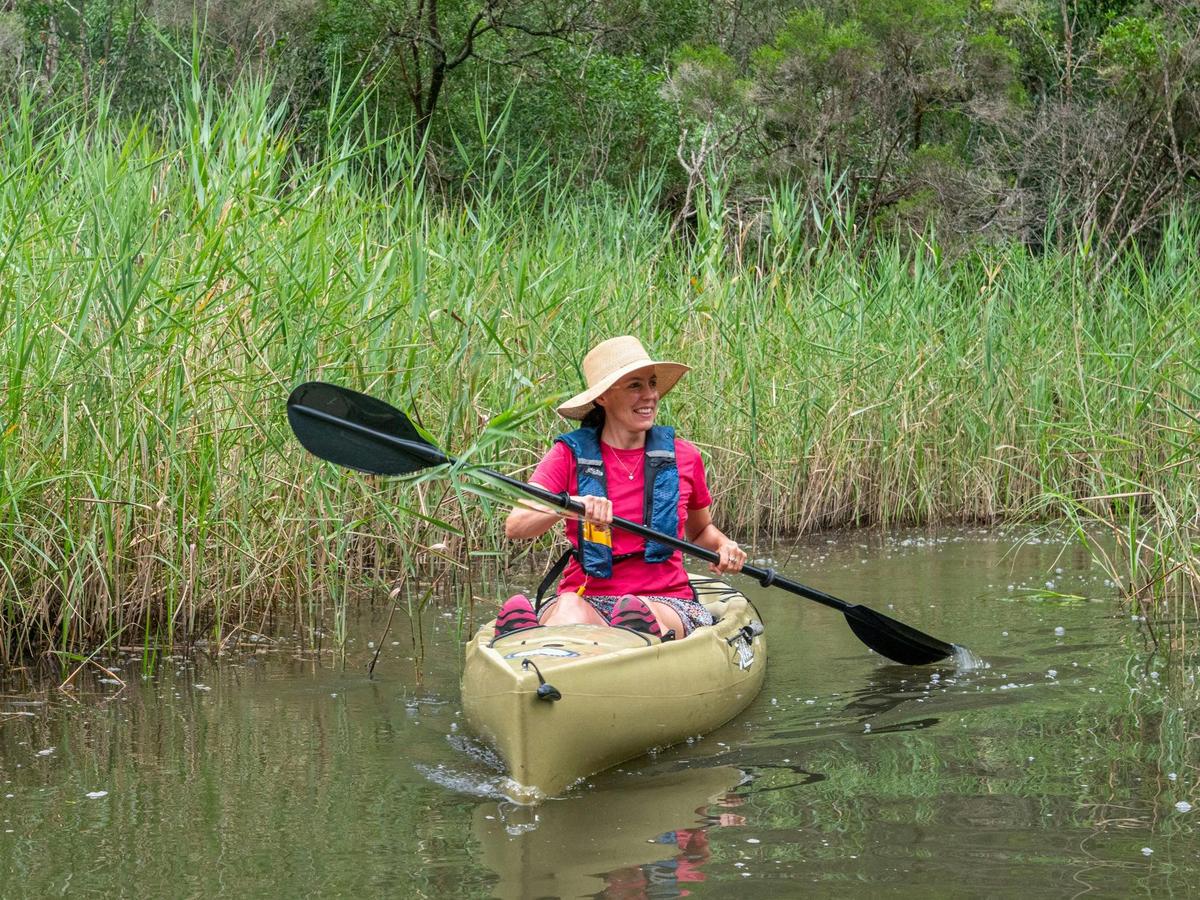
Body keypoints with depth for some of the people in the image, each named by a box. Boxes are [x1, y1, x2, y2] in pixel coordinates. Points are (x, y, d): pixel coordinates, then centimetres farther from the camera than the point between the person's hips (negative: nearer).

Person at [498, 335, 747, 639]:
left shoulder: (682, 456, 11)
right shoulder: (571, 455, 4)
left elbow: (699, 530, 29)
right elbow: (514, 526, -9)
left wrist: (723, 545, 6)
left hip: (665, 601, 1)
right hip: (586, 598, -1)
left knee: (639, 613, -38)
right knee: (570, 608, -40)